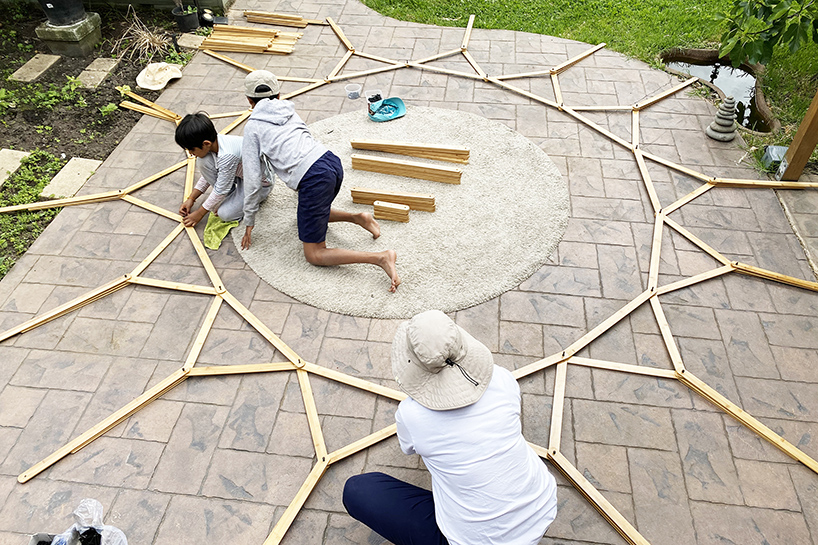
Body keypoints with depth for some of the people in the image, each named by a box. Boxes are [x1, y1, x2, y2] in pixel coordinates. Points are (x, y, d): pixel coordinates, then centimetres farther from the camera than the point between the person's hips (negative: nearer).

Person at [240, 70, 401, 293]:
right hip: (332, 162, 7)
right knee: (312, 213, 35)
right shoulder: (288, 110, 22)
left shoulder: (253, 127, 7)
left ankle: (381, 258, -15)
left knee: (314, 254, 1)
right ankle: (355, 217, 10)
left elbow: (252, 180, 6)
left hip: (313, 180, -7)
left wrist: (249, 223, 16)